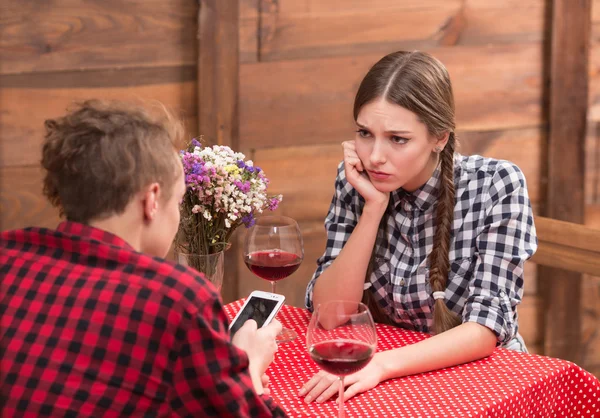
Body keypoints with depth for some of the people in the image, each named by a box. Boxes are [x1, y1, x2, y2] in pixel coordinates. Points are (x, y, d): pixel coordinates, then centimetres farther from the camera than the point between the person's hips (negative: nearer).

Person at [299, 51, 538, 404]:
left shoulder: (496, 186, -14)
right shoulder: (357, 182, -4)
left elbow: (487, 328, -19)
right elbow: (327, 311, -8)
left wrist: (381, 364, -31)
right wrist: (374, 208, -17)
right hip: (384, 380, 2)